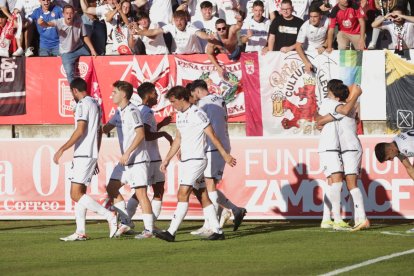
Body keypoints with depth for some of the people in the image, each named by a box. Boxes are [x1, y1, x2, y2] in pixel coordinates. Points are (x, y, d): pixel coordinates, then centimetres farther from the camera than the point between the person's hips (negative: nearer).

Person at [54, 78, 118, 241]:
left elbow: (80, 130, -19)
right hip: (92, 154, 10)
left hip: (83, 155, -10)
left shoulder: (83, 104, -11)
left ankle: (110, 217, -15)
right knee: (79, 193, 11)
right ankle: (80, 232, 8)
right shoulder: (95, 104, 18)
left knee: (76, 195, -12)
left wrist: (62, 149, -17)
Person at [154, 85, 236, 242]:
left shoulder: (197, 114, -12)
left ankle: (171, 232, -19)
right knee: (203, 196, 8)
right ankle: (217, 231, 11)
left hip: (196, 160, -9)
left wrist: (225, 155, -7)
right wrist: (167, 159, 21)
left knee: (183, 194, -14)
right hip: (184, 161, 9)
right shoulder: (180, 116, 14)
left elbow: (212, 136, -10)